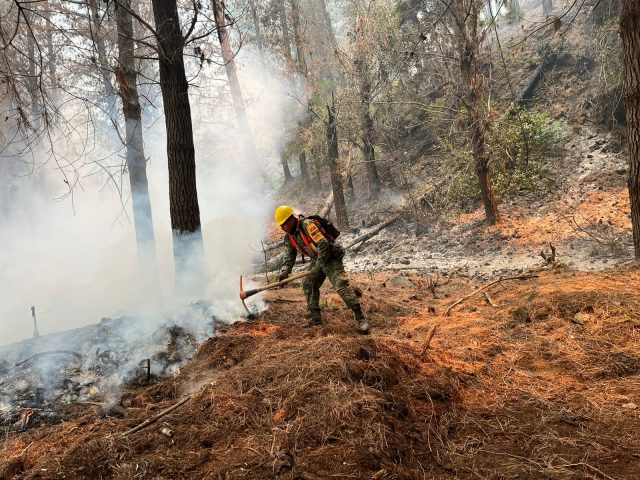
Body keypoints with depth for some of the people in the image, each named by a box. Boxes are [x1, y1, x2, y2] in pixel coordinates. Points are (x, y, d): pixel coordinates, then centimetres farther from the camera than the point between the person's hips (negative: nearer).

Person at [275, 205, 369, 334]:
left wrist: (318, 266, -24)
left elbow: (323, 245, -29)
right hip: (316, 260, 9)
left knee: (341, 285, -20)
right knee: (308, 285, 6)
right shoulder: (289, 237, 3)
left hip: (331, 258, -9)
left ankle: (360, 318, -18)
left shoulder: (308, 225, -25)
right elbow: (289, 256, 9)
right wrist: (284, 272, -7)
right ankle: (315, 317, 17)